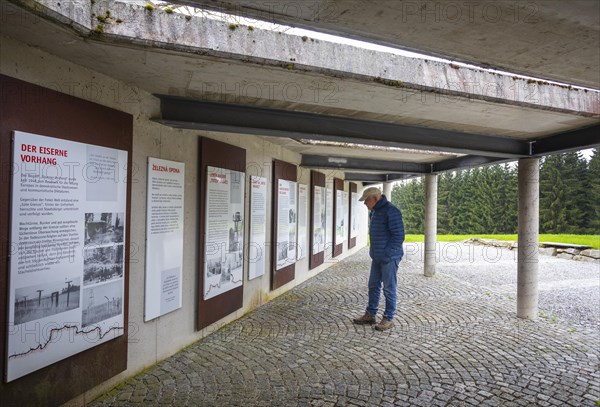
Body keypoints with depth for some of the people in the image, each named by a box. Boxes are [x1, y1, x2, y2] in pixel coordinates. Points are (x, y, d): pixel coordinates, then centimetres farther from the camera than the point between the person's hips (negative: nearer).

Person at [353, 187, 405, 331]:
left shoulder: (391, 211, -17)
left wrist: (387, 255, -19)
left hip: (389, 258, -9)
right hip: (377, 257, 9)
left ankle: (388, 319, 14)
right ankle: (370, 315, 26)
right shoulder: (374, 212, 12)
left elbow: (398, 236, -20)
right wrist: (373, 251, 15)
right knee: (373, 286, 14)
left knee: (389, 288, 2)